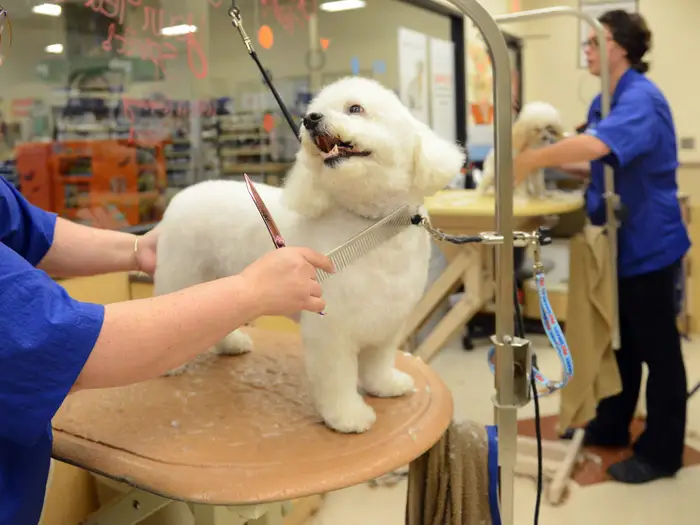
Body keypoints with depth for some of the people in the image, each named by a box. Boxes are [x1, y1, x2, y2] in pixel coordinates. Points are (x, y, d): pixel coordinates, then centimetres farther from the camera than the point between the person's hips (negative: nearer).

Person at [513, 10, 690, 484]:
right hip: (620, 241, 10)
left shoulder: (640, 98, -21)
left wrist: (530, 160, -33)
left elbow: (598, 145, -40)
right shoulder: (604, 102, 10)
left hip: (649, 243, -9)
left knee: (657, 349, 3)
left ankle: (661, 452, 18)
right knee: (620, 341, 20)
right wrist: (555, 165, 1)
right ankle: (611, 427, 36)